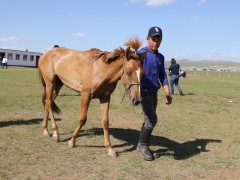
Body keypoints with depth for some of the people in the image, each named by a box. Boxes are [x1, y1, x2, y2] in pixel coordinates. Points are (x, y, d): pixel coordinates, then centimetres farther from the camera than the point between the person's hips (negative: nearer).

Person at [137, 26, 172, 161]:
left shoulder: (161, 57, 10)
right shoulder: (141, 53, -10)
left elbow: (163, 76, 16)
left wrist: (168, 93, 6)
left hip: (154, 93, 7)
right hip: (144, 92, -7)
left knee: (149, 120, 12)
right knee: (152, 119, -14)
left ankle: (145, 146, 27)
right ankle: (142, 144, 5)